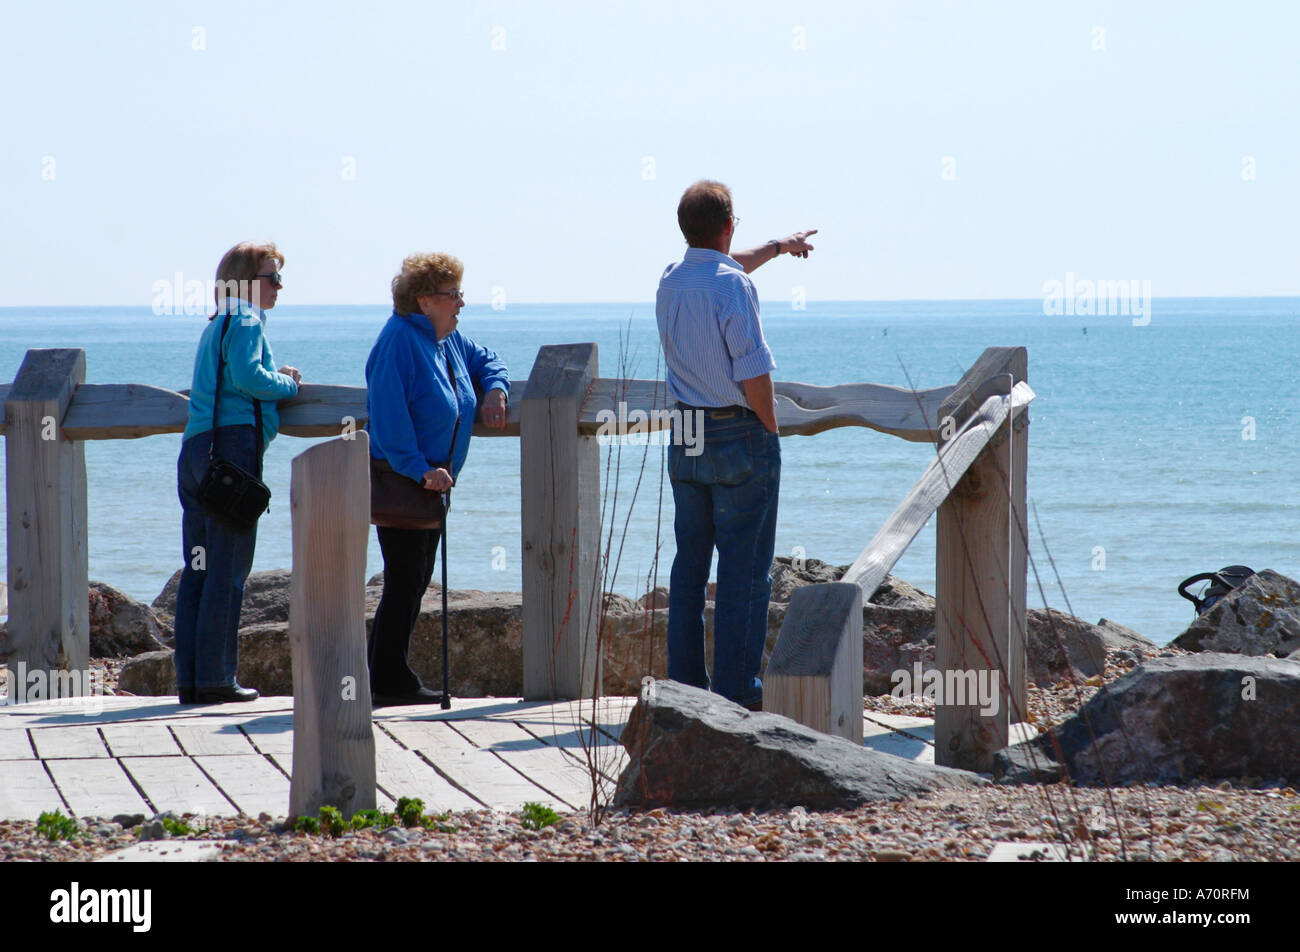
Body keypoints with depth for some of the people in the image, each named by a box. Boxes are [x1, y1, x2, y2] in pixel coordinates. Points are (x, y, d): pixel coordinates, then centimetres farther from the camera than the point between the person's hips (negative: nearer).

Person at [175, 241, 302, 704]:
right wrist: (288, 384, -1)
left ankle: (190, 678, 7)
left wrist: (276, 376, 14)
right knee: (229, 567, -7)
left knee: (198, 568, 8)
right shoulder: (246, 320, -4)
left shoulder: (217, 323, 23)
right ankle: (215, 678, -8)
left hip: (195, 447, 9)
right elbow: (248, 377, -17)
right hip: (232, 444, -9)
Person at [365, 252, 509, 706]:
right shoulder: (400, 338, -16)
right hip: (398, 478, -10)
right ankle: (389, 680, -4)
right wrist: (418, 468, -27)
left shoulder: (450, 341, 12)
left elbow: (486, 361, 32)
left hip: (431, 478, 10)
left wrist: (495, 391, 9)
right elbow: (389, 414, -23)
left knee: (414, 580, 12)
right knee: (405, 579, -8)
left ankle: (387, 679, 18)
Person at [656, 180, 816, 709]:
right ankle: (737, 691, -5)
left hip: (686, 441, 7)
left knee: (689, 566, 12)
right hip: (740, 437, -7)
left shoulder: (670, 284, 7)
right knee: (744, 569, -4)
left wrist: (777, 247, 43)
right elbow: (754, 374, -18)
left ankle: (685, 683, 14)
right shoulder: (733, 288, -16)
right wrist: (771, 430, -3)